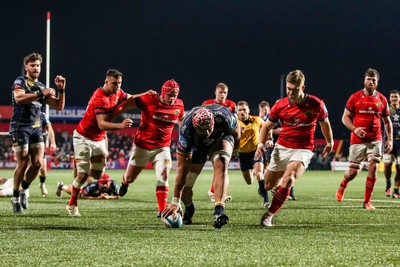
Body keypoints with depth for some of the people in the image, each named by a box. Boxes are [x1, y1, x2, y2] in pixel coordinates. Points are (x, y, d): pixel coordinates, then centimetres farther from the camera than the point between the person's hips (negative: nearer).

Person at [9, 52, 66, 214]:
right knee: (23, 163, -8)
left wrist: (61, 90, 0)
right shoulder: (20, 82, -2)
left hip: (36, 128, 6)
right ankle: (16, 197, 6)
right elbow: (19, 98, -25)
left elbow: (59, 106, 15)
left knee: (37, 163, -6)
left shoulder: (41, 87, 16)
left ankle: (24, 189, 17)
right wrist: (41, 94, -31)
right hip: (20, 127, -5)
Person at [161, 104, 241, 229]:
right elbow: (182, 167, -35)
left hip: (221, 137, -1)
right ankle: (188, 208, 32)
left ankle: (218, 211, -42)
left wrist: (236, 144, 11)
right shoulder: (186, 129, -39)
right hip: (196, 145, 1)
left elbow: (235, 131, -12)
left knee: (221, 165, -31)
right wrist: (175, 202, -35)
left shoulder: (223, 117, -39)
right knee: (186, 185, -4)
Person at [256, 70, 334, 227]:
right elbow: (267, 126, 7)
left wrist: (330, 143, 23)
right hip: (282, 148, 3)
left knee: (288, 179, -28)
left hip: (303, 150, -3)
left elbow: (324, 123, 12)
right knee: (268, 186, 4)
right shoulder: (280, 105, -6)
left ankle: (269, 215, -17)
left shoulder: (316, 104, -8)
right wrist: (261, 143, -11)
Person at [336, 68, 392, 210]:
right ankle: (342, 186, 35)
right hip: (357, 140, -1)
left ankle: (367, 201, -4)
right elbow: (345, 117, 2)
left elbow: (387, 121, 15)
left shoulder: (382, 100, 6)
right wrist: (354, 129, -16)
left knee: (373, 167, -15)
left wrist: (390, 139, 6)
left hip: (375, 140, 1)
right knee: (353, 171, -1)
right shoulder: (355, 97, -1)